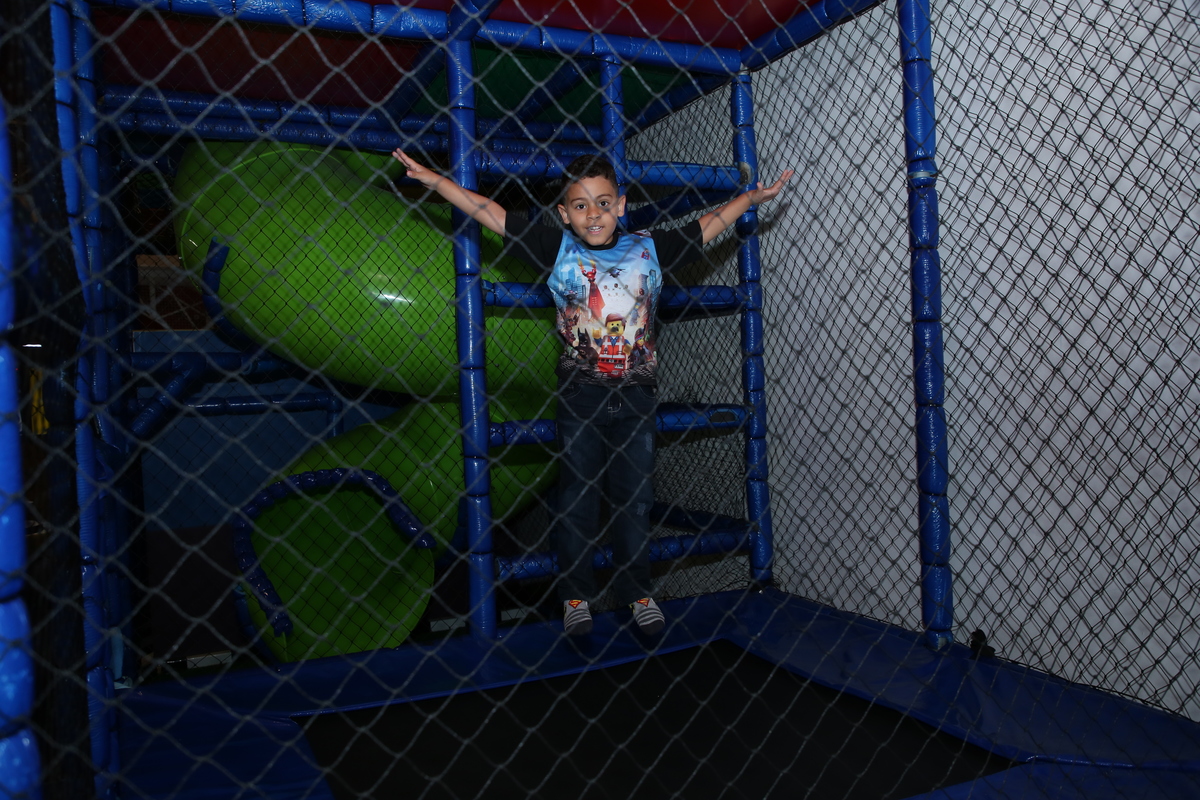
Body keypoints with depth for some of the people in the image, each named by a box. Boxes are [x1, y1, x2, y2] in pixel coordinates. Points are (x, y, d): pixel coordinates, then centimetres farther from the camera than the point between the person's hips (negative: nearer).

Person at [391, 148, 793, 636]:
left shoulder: (649, 249, 2)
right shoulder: (558, 249, -3)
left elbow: (708, 225, 12)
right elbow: (490, 214, -4)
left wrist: (752, 198, 9)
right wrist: (431, 179, -6)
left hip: (635, 395, 1)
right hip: (579, 394, -1)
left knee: (635, 498, 9)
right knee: (577, 497, 6)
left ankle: (636, 591, 23)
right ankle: (575, 594, 20)